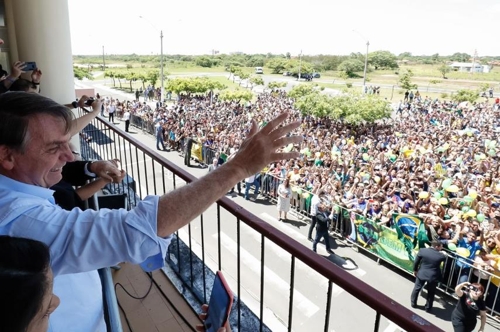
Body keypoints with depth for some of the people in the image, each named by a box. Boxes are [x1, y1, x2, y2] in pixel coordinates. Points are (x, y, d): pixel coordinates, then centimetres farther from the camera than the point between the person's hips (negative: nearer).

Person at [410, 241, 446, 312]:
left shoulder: (422, 250, -12)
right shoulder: (441, 255, -15)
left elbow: (416, 261, -3)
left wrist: (415, 270, 12)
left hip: (421, 273, 1)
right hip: (433, 276, -1)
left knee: (416, 289, 19)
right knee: (431, 293, 17)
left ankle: (413, 303, 32)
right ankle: (428, 308, 28)